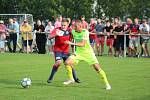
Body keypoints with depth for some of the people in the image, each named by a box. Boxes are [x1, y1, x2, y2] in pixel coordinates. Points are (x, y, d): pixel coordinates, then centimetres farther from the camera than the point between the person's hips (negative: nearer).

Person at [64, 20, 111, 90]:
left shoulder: (85, 32, -20)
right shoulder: (73, 32, -3)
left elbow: (82, 44, -30)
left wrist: (71, 43, -36)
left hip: (88, 52, -5)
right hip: (79, 52, 5)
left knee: (97, 68, -11)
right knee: (67, 62, -14)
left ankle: (107, 83, 2)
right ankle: (71, 79, 6)